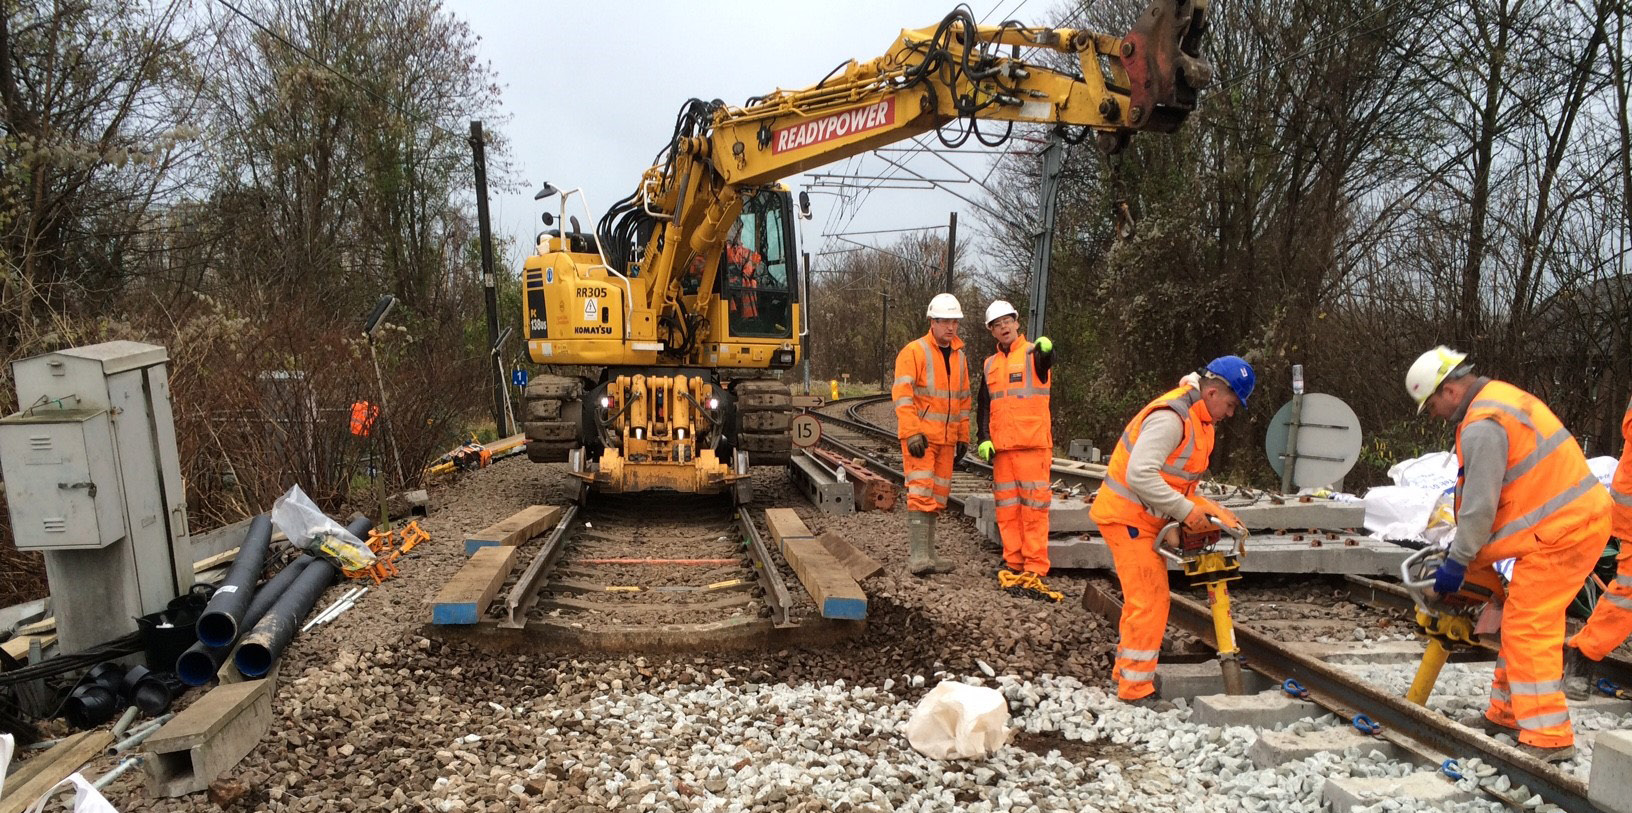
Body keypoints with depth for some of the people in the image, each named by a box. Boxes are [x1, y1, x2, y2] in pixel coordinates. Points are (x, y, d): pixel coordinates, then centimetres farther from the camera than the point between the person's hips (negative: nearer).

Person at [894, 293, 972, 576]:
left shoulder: (959, 356, 15)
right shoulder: (914, 351, -7)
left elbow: (963, 400, 21)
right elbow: (902, 394, -15)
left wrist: (963, 436, 18)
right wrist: (912, 432, -22)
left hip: (946, 438, 7)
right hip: (920, 436, -7)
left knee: (938, 495, 10)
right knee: (921, 493, -11)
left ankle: (928, 553, 19)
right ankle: (918, 556, -9)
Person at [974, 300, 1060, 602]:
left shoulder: (1032, 353, -1)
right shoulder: (990, 365, 16)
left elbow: (1046, 361, -26)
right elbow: (983, 406, 18)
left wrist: (1045, 350, -50)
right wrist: (983, 439, 4)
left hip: (1033, 444, -6)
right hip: (1001, 447, 6)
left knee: (1034, 508, -5)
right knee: (1007, 509, 9)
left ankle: (1035, 570, -2)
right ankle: (1014, 565, 17)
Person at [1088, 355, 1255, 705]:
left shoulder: (1198, 420, 10)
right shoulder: (1171, 417, -23)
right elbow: (1140, 474, -31)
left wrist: (1201, 507, 0)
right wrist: (1186, 511, -27)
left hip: (1145, 518, 11)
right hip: (1127, 516, -11)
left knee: (1144, 598, 18)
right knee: (1150, 601, -8)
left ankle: (1127, 672, 31)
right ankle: (1135, 690, 0)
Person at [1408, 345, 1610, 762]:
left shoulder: (1482, 427, -19)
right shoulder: (1501, 396, 13)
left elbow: (1480, 504, -17)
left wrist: (1457, 562, -7)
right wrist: (1465, 548, 18)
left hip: (1559, 530, -11)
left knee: (1529, 628, -6)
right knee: (1521, 621, 16)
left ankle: (1548, 736, -3)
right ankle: (1508, 710, 25)